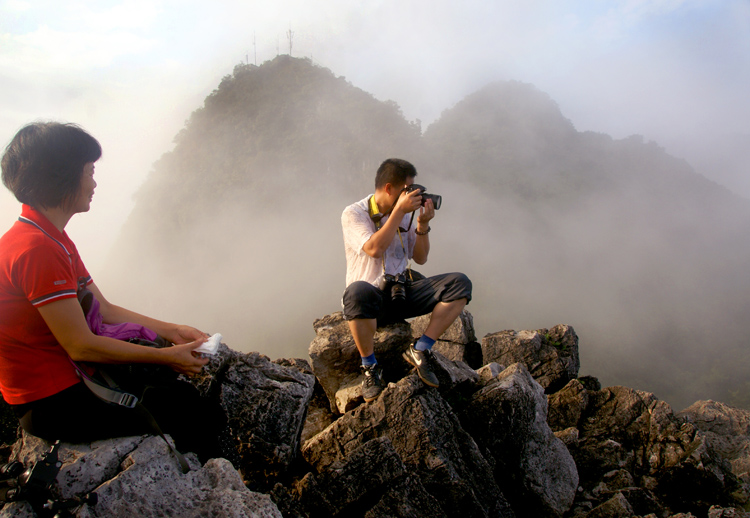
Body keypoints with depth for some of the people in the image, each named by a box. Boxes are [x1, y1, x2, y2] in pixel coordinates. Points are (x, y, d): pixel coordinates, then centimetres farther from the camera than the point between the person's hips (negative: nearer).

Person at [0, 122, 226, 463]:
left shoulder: (52, 240, 10)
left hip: (70, 380, 10)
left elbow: (104, 310, 10)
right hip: (53, 404, -10)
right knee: (193, 417, -12)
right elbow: (81, 346, -24)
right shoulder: (35, 249, -25)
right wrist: (166, 356, -17)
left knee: (183, 393, 12)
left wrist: (171, 331, 4)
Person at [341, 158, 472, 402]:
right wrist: (399, 211, -21)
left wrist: (422, 225, -5)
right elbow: (374, 249, -24)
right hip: (371, 299, -5)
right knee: (357, 291, -42)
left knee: (460, 283, -13)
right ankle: (369, 367, -19)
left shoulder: (405, 214, 9)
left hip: (403, 291, 5)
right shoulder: (353, 214, -7)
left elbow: (420, 258, 10)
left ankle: (420, 350, -11)